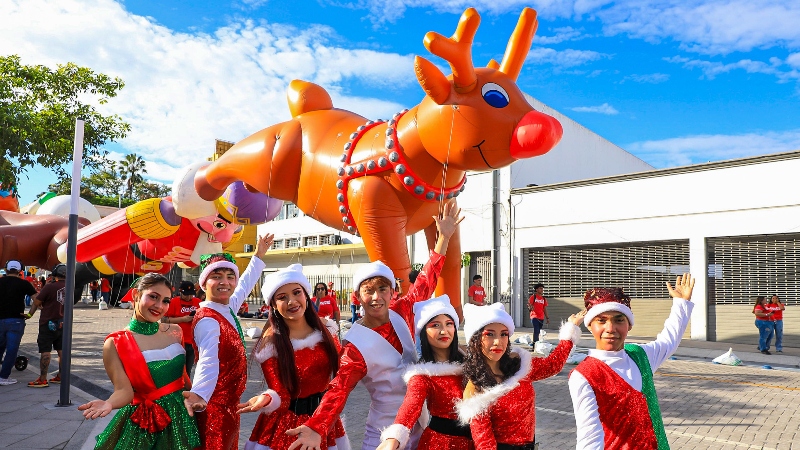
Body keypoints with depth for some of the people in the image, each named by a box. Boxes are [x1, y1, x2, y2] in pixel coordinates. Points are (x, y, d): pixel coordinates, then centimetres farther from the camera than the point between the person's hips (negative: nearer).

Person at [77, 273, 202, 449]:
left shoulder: (175, 332, 0)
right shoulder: (115, 344, -12)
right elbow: (124, 390, -17)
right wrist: (108, 403, -36)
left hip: (182, 416, 4)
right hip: (144, 424, -4)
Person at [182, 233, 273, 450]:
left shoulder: (228, 308, 3)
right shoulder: (207, 320, -23)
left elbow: (244, 286, 24)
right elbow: (208, 361, -40)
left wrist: (258, 256, 33)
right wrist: (199, 395, -57)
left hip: (229, 402, 9)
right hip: (215, 405, -9)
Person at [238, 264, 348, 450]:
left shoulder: (325, 329, -4)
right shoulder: (271, 342, -15)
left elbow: (340, 370, 10)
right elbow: (281, 396, -18)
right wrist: (266, 399, -36)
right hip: (289, 425, -4)